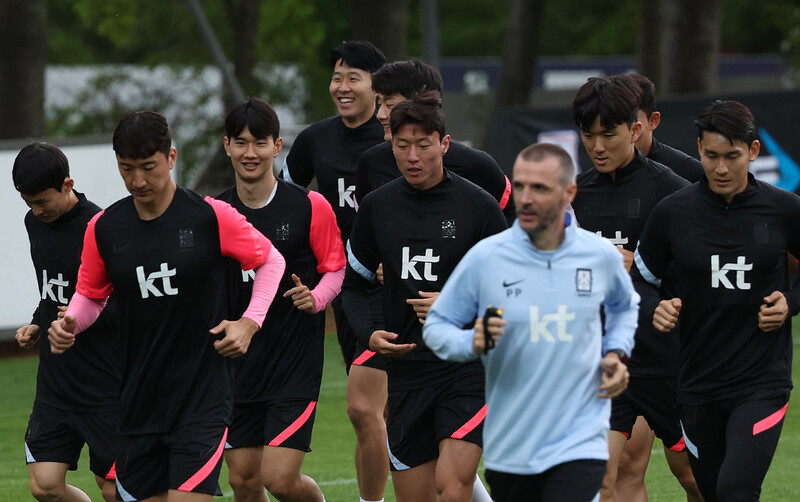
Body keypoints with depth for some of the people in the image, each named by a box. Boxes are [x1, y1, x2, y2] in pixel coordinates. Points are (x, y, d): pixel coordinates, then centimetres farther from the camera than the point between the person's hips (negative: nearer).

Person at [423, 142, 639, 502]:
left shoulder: (601, 255, 0)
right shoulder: (485, 257, -6)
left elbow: (624, 306, 23)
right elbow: (436, 325, 2)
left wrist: (616, 353, 5)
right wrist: (472, 343, -19)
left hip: (579, 445, -1)